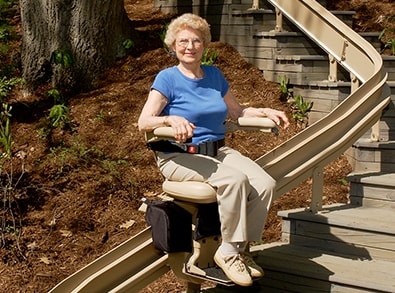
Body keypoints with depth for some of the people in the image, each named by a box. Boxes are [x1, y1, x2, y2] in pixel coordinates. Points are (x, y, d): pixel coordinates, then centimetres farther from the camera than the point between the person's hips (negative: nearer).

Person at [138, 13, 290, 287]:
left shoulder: (214, 75, 13)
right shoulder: (168, 78, -4)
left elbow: (236, 111, 24)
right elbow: (144, 122, -13)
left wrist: (266, 112, 9)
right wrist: (171, 119, -32)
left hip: (219, 151, 6)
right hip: (179, 157, -6)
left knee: (265, 184, -19)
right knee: (235, 179, -32)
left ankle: (240, 248, -3)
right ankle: (228, 251, -15)